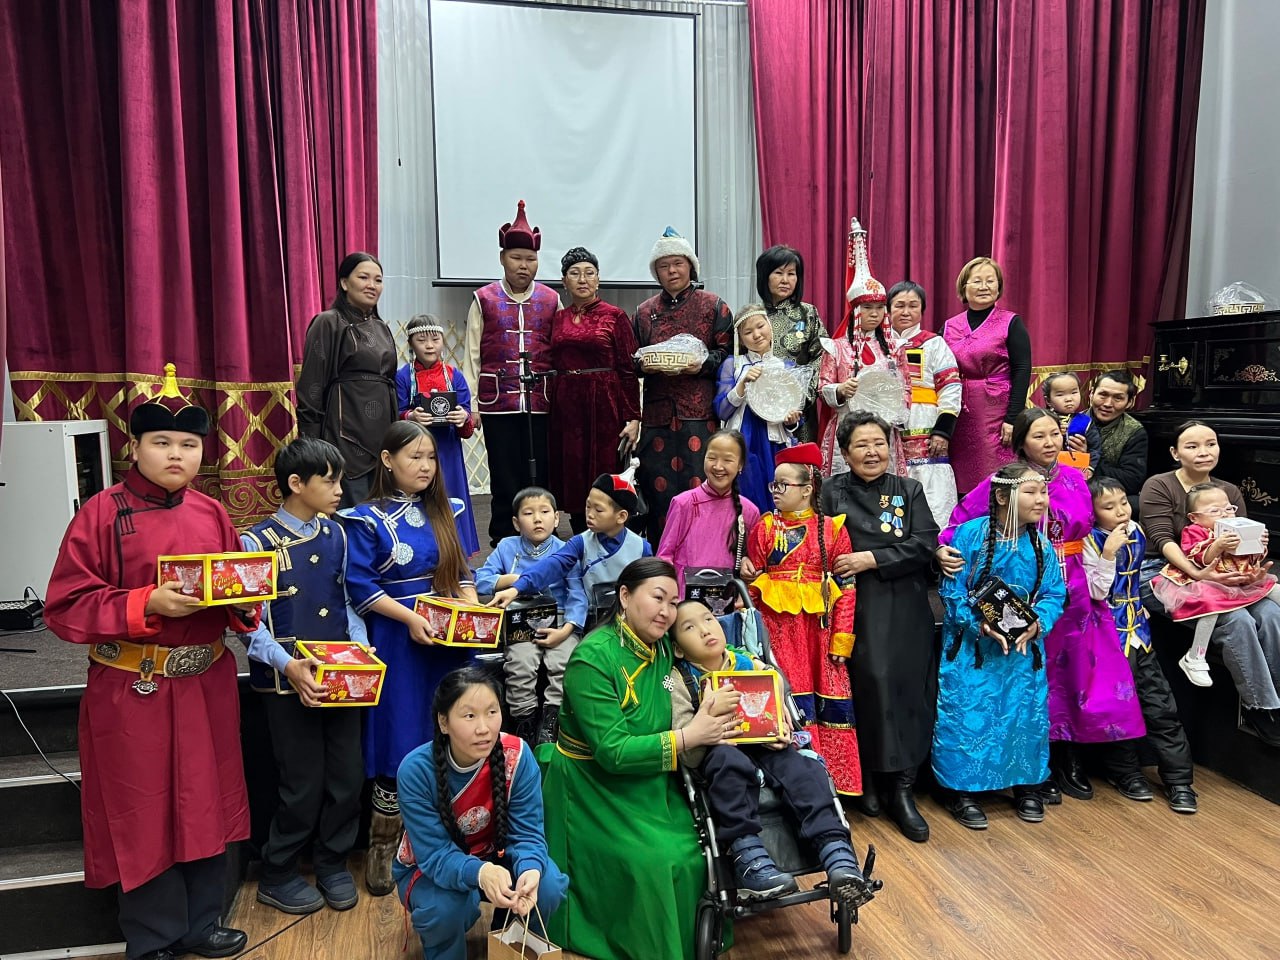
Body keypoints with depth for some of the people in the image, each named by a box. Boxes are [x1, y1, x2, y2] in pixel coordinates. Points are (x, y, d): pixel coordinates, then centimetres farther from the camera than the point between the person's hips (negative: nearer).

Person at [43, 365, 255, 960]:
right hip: (132, 692, -4)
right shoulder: (102, 514, -9)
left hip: (206, 686, 4)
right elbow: (65, 607, -11)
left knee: (207, 804, 14)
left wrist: (243, 597, -10)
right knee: (144, 815, 9)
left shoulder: (212, 515, 5)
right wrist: (148, 605, -22)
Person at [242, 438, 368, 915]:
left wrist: (360, 645, -4)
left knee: (348, 776, 10)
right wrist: (287, 666, -25)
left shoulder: (336, 535, 6)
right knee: (303, 785, 5)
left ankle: (333, 865, 33)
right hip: (288, 682, -5)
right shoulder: (257, 542, -11)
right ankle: (277, 877, 29)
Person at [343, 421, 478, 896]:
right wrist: (409, 618, -20)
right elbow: (359, 585, -11)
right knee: (400, 743, 1)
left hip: (449, 639, 5)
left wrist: (473, 607, -4)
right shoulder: (368, 519, -5)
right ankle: (382, 848, 19)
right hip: (397, 641, -4)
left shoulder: (443, 512, 11)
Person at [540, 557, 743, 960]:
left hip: (651, 785, 7)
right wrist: (690, 736, -25)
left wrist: (708, 710, -17)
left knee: (692, 855, -7)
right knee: (654, 862, -17)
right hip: (598, 792, -6)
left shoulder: (663, 648, -1)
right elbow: (613, 752, -26)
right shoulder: (593, 658, -23)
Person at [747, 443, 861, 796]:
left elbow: (846, 587, 1)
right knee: (792, 701, -3)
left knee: (831, 701, 3)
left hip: (820, 625, 0)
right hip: (779, 626, 0)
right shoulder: (764, 528, 6)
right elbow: (754, 582, 5)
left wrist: (842, 638, -5)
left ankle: (833, 779, 18)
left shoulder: (832, 529, 3)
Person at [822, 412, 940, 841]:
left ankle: (902, 789, 7)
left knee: (907, 690, -1)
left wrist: (873, 559, -10)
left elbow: (925, 545, 0)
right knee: (870, 684, -14)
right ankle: (868, 780, -1)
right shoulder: (832, 492, 7)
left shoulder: (909, 490, 12)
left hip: (905, 610, 2)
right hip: (857, 608, -2)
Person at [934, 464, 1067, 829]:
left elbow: (1055, 594, 2)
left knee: (1027, 714, 11)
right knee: (967, 714, -2)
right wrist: (981, 625, -23)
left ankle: (1027, 786, 30)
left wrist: (1037, 624, -16)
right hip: (972, 645, -4)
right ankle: (962, 789, 14)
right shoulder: (970, 534, -14)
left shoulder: (1041, 544, 1)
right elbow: (952, 590, -13)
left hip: (1025, 646, 4)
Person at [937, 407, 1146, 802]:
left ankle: (1069, 759, 26)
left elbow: (1086, 532, 14)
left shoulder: (1075, 479, 7)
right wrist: (944, 548, -30)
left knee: (1077, 672, 8)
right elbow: (961, 519, -12)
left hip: (1073, 590, 5)